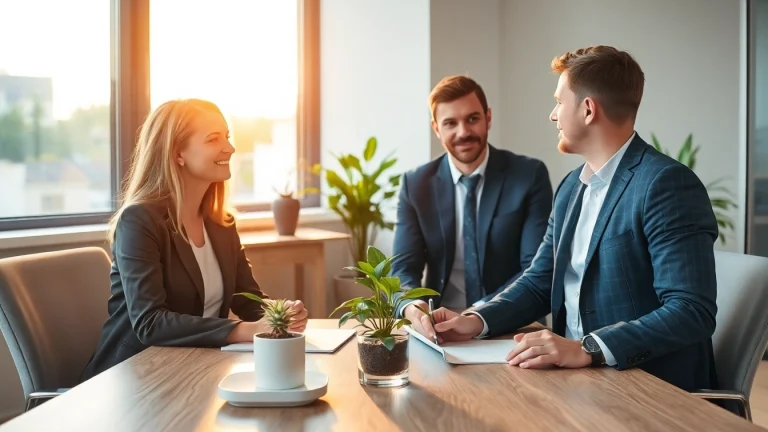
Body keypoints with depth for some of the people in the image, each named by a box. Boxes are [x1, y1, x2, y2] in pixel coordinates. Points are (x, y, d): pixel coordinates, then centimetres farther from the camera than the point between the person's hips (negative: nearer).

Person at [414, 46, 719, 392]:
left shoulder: (667, 184, -16)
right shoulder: (571, 187, 11)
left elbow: (692, 312, -23)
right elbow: (540, 282, 13)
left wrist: (586, 349, -31)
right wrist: (477, 320, -4)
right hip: (579, 379, 7)